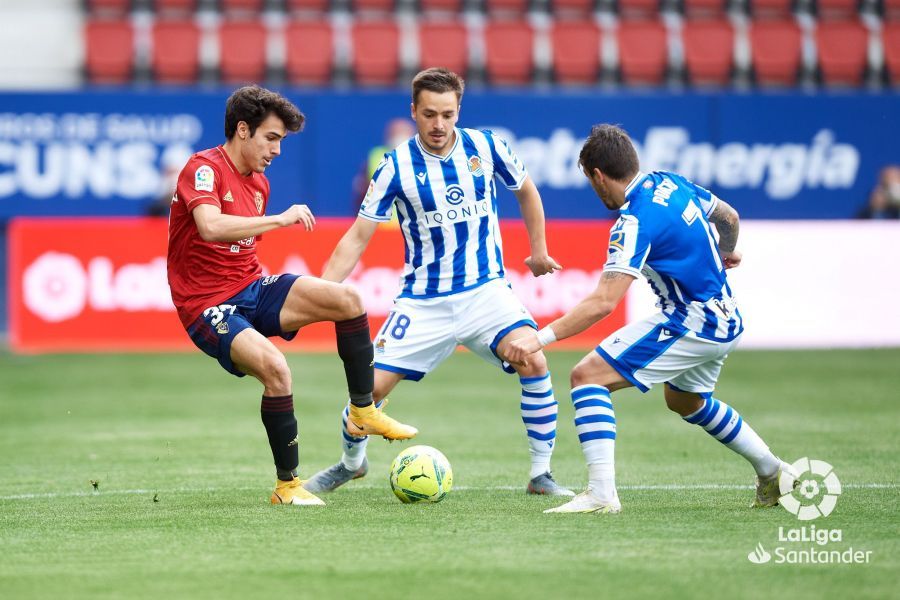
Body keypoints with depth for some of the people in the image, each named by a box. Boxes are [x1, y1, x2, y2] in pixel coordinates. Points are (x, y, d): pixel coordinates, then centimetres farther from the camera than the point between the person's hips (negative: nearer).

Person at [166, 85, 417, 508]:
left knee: (347, 299, -11)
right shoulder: (204, 168, -14)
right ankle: (286, 485, -16)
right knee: (275, 367, -31)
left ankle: (363, 411, 4)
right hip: (208, 306, -8)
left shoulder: (258, 183, 13)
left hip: (253, 288, 8)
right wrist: (281, 219, -29)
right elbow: (210, 227, -34)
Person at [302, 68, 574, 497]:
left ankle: (541, 474, -10)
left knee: (533, 362, -23)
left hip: (485, 290, 0)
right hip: (422, 302, 0)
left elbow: (525, 190, 16)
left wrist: (538, 250, 19)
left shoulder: (486, 148, -4)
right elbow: (358, 237, -3)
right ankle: (351, 462, 24)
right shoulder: (396, 167, -7)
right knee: (372, 385, -7)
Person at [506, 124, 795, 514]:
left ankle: (602, 493, -21)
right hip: (725, 321, 10)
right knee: (684, 400, 34)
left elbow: (603, 302, -29)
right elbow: (728, 217, 22)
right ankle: (772, 473, 43)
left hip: (692, 327, -10)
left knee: (587, 376, -12)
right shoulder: (670, 184, 4)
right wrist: (726, 253, 44)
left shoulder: (635, 222, -21)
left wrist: (539, 339, -29)